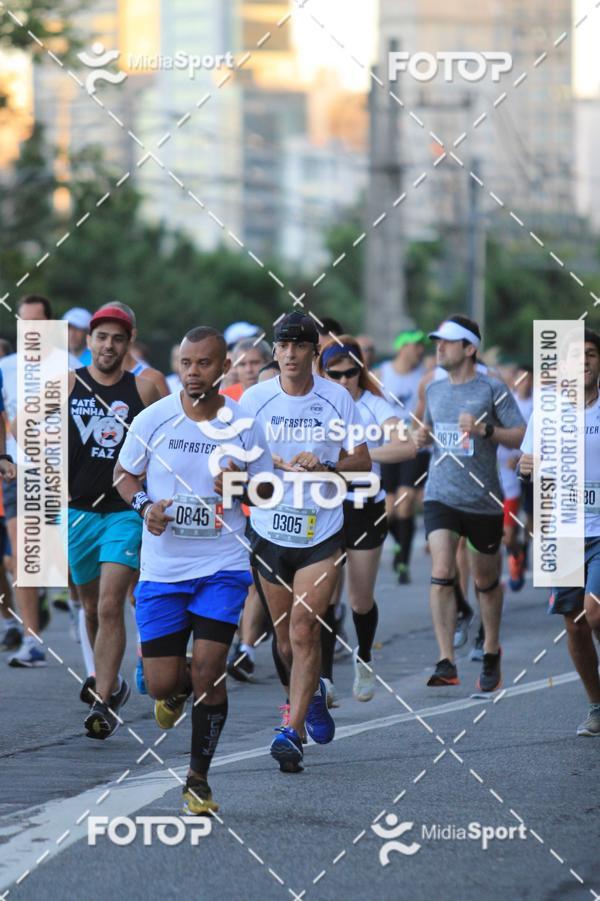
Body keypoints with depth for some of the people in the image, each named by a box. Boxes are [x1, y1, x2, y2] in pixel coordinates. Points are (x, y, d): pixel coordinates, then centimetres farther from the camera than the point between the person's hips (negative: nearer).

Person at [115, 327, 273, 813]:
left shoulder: (244, 424, -4)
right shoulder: (152, 420, -4)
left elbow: (268, 491, 7)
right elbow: (124, 475, 10)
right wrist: (144, 505, -10)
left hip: (222, 566, -1)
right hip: (162, 568, 1)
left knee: (208, 671, -11)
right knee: (162, 683, 0)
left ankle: (199, 778, 7)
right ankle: (178, 689, 41)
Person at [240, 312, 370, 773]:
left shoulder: (338, 398, -1)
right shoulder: (254, 398, 0)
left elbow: (362, 461, 3)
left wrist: (325, 467, -16)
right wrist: (281, 464, -14)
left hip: (322, 532, -2)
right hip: (269, 530, 2)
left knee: (304, 630, -14)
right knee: (286, 639, 10)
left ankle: (292, 731, -13)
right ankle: (313, 693, 41)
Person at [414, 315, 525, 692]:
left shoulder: (492, 389, -5)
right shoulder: (434, 390, 10)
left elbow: (522, 436, -8)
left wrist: (484, 429, -22)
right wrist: (423, 436, 4)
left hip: (483, 501, -3)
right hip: (441, 496, 3)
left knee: (486, 582, 11)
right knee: (442, 574, -15)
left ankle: (492, 651, 34)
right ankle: (447, 662, -18)